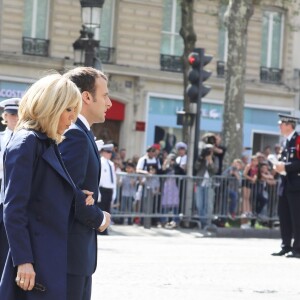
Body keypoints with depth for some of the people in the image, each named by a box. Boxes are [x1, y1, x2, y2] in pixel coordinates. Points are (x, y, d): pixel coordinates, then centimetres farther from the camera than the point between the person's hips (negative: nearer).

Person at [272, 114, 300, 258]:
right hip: (285, 185, 9)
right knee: (284, 216, 10)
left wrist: (285, 167, -20)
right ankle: (286, 246, 16)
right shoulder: (287, 141, 17)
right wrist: (279, 166, 8)